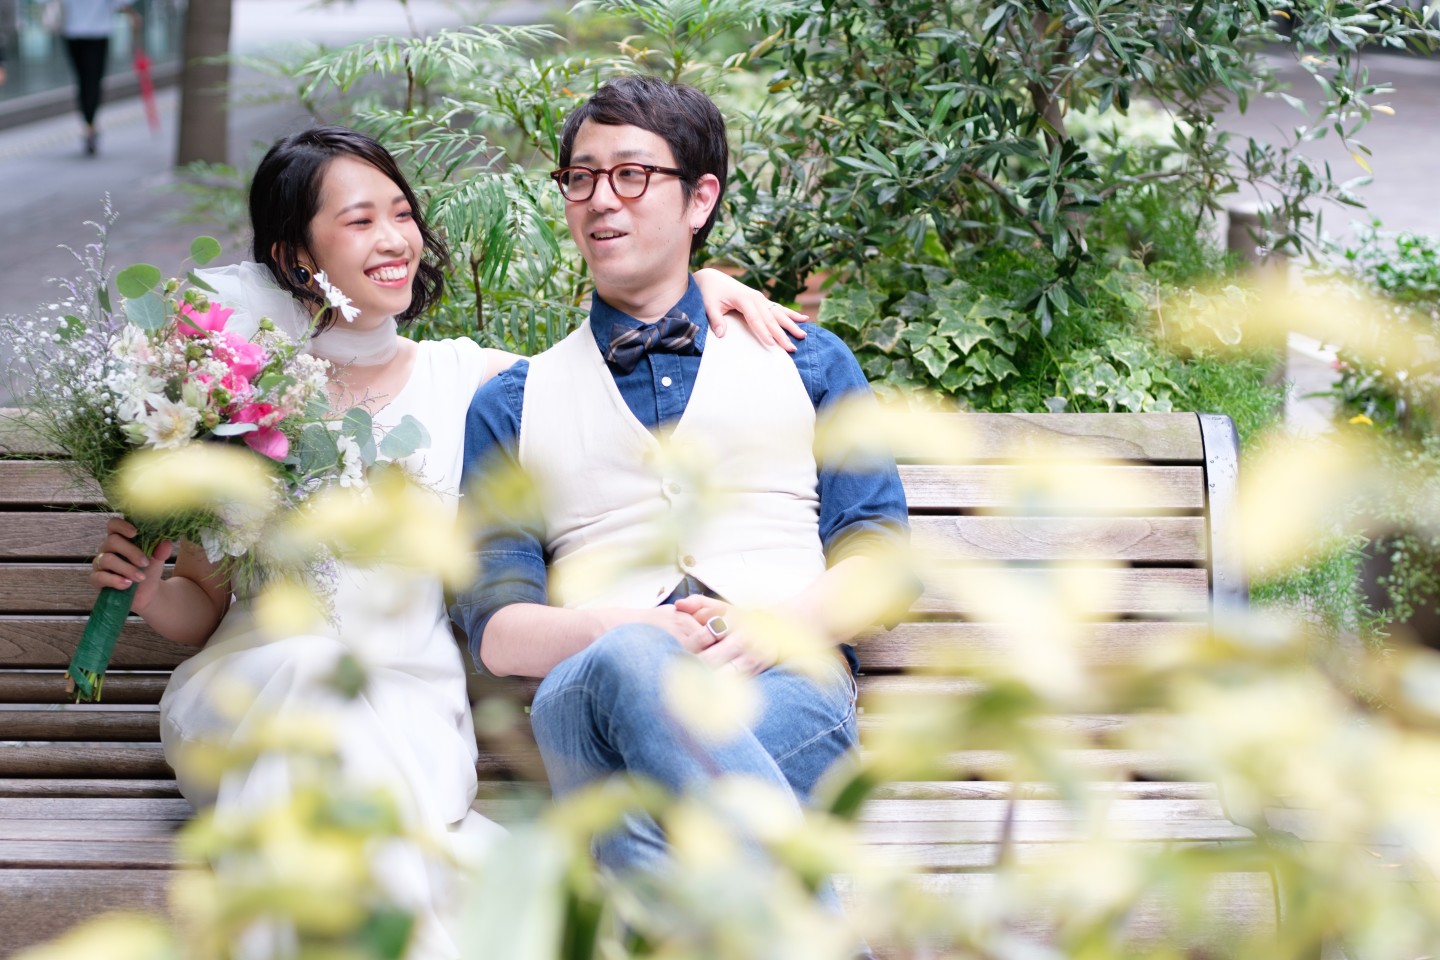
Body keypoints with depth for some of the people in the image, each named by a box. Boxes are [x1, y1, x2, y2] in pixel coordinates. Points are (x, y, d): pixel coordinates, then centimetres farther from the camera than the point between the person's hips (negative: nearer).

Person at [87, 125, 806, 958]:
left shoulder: (457, 376, 13)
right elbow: (203, 608, 13)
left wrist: (700, 285, 3)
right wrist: (145, 587, -9)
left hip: (413, 709, 0)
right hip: (256, 691, 0)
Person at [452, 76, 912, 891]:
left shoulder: (808, 363, 26)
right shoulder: (511, 404, 25)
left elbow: (878, 557, 14)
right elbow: (496, 629, 11)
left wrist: (778, 623, -9)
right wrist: (615, 630, -12)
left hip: (789, 681, 0)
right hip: (589, 692, 1)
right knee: (628, 663, -41)